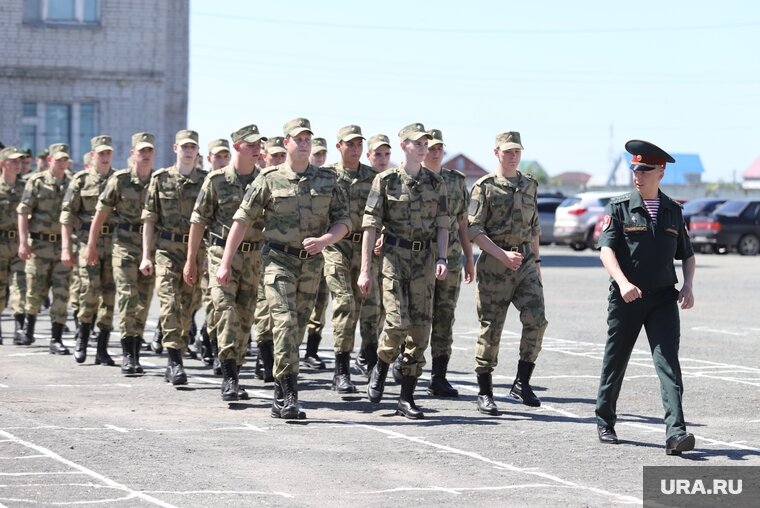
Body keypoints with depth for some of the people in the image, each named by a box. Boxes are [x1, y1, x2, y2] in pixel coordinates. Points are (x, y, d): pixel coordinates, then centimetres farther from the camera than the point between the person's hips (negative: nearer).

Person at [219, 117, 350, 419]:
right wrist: (225, 263, -4)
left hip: (311, 263, 4)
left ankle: (280, 399, 17)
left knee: (297, 328, 8)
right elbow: (242, 220, -1)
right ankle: (289, 396, -20)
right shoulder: (270, 180, -2)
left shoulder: (327, 180, 7)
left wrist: (325, 239, -13)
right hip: (278, 260, -4)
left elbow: (343, 221, 9)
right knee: (285, 323, -17)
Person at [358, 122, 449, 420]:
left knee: (420, 327, 0)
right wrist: (365, 270, -6)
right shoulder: (386, 181, -1)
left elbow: (442, 225, 11)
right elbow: (370, 225, -2)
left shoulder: (435, 183, 9)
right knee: (398, 322, -16)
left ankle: (407, 398, 5)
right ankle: (381, 368, 14)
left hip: (425, 259, 3)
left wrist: (442, 259, -5)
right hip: (394, 254, -3)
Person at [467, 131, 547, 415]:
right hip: (494, 264, -4)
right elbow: (474, 230, -9)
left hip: (525, 262, 4)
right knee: (490, 328, 0)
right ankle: (484, 393, 8)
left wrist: (536, 260, 19)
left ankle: (522, 383, 1)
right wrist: (503, 255, -18)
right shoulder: (484, 187, -3)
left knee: (536, 320, -10)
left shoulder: (530, 186, 14)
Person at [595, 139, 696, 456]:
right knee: (615, 362, 10)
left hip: (663, 298, 1)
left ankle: (675, 432, -20)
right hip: (626, 298, -1)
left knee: (668, 362, -11)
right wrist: (623, 282, -28)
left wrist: (687, 286, 0)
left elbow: (686, 254, 19)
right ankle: (605, 423, 30)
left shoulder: (673, 211, 9)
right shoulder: (620, 208, -1)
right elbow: (606, 249, -12)